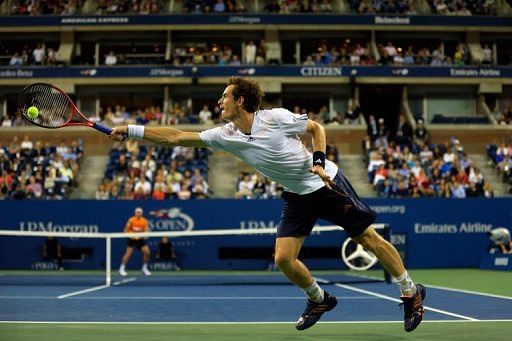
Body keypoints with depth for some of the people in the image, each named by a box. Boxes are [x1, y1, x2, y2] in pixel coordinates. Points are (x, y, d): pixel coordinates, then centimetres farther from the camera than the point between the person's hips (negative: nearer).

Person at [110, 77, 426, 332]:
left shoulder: (276, 118, -21)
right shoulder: (225, 136, -8)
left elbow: (317, 127, -6)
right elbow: (176, 137, -8)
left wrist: (319, 161, -19)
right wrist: (130, 131, -11)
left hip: (328, 183, -5)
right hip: (298, 196, 5)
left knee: (368, 237, -2)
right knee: (284, 258, -7)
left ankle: (411, 291, 14)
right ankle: (319, 299, 19)